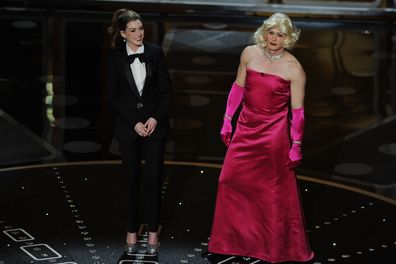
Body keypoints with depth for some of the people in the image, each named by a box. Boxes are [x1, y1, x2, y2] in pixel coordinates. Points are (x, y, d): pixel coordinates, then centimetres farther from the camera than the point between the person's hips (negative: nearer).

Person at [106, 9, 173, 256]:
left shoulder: (155, 52, -3)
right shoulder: (115, 56, -3)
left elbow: (166, 88, 0)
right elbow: (113, 95, -2)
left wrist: (156, 118, -10)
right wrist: (134, 123, -9)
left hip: (155, 123, 0)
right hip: (128, 126, 0)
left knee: (153, 177, -1)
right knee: (132, 178, 8)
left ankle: (153, 232, 8)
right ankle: (132, 230, 18)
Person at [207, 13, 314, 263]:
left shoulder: (294, 69, -13)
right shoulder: (249, 53, -2)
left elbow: (297, 110, -9)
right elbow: (238, 88, 9)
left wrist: (296, 145, -8)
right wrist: (227, 119, 9)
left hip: (275, 132, -4)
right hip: (246, 128, 4)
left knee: (276, 190, 5)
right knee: (232, 179, 9)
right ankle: (234, 238, 27)